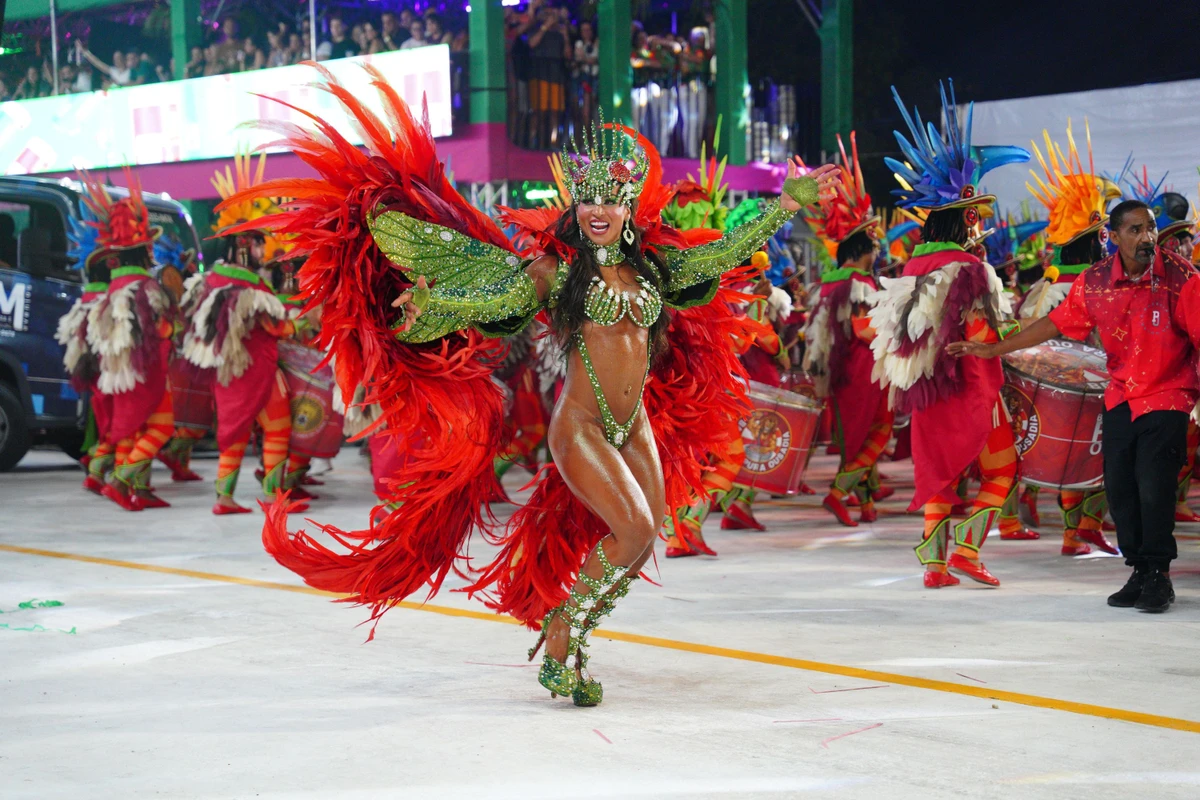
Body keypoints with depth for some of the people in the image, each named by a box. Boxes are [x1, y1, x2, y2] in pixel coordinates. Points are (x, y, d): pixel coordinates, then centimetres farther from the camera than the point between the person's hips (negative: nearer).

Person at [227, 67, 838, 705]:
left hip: (636, 425, 6)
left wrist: (787, 203, 12)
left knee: (644, 541, 4)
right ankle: (558, 641, 0)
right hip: (581, 424, -6)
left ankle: (570, 643, 20)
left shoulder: (652, 263, 9)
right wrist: (425, 300, -18)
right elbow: (487, 299, -7)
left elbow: (724, 254, 13)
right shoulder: (556, 267, -5)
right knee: (634, 529, -19)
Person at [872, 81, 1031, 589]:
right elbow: (981, 335, -15)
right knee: (1000, 470, 8)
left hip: (924, 390, 6)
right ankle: (966, 548, -3)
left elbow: (893, 335, 10)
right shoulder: (969, 268, -13)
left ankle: (934, 564, 8)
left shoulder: (912, 267, 6)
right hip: (968, 387, -6)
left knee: (939, 474, 12)